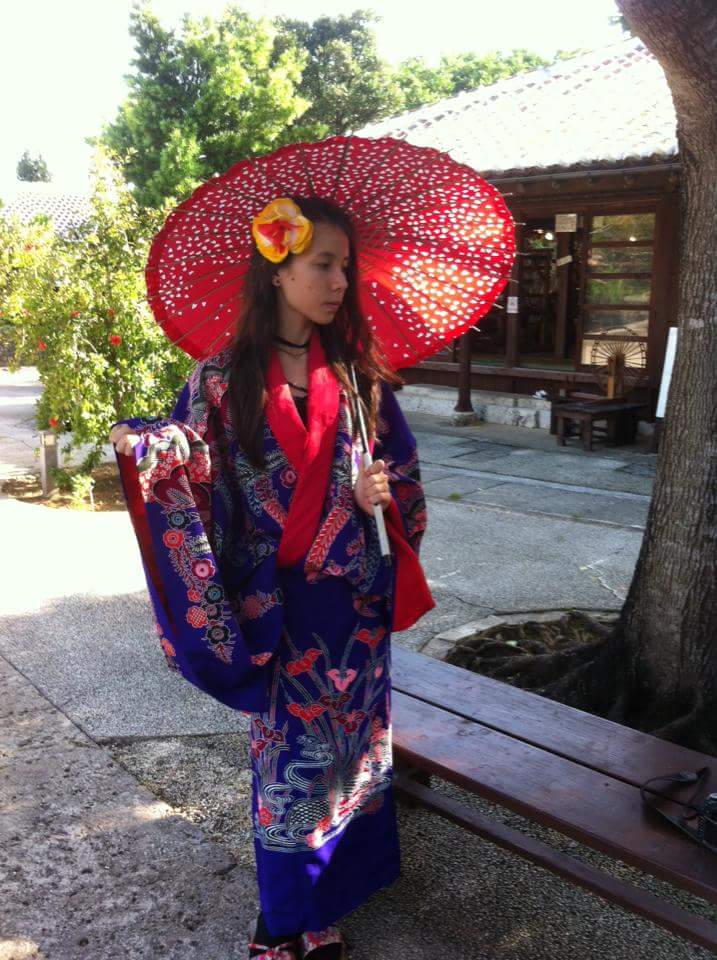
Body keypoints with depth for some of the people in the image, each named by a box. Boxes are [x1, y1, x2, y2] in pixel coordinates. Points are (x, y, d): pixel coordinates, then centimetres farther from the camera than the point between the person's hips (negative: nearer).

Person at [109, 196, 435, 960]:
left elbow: (402, 466, 5)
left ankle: (349, 875, 39)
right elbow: (192, 470, -9)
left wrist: (382, 491, -16)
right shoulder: (224, 379, -8)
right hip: (277, 599, -2)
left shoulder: (358, 371, -1)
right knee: (289, 742, 10)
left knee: (354, 730, 15)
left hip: (356, 590, 2)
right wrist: (142, 446, -28)